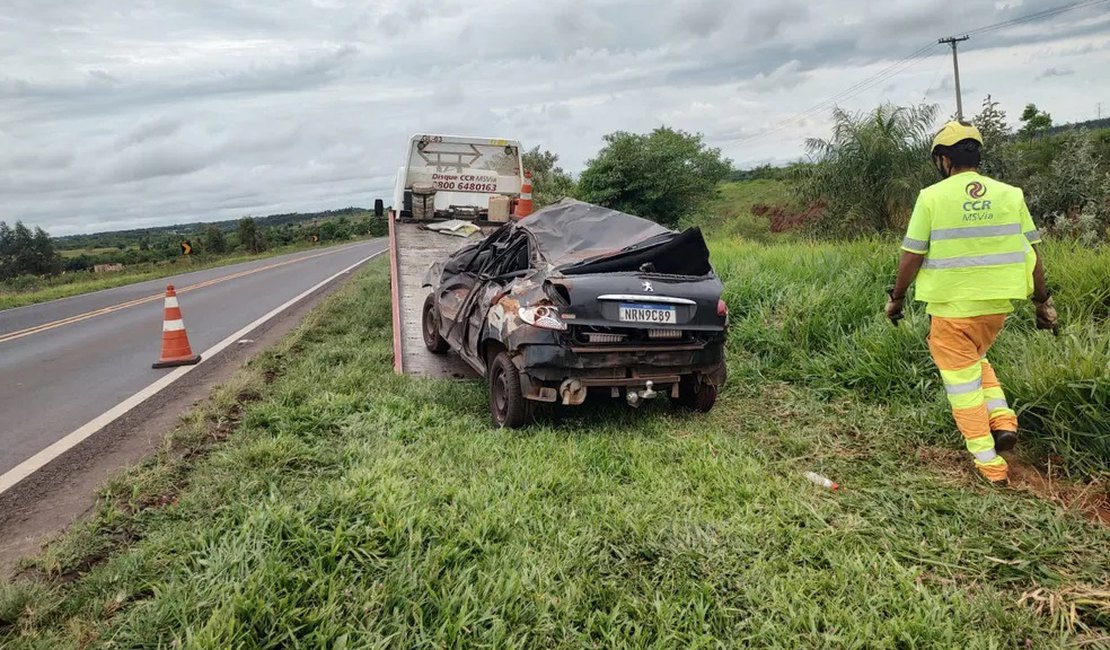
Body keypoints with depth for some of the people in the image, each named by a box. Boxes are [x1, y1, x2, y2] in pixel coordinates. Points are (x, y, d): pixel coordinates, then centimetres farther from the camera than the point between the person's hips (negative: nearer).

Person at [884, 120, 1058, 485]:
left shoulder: (932, 197, -9)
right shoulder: (1010, 195, 1)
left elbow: (911, 256, -8)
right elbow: (1032, 253, 4)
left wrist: (896, 297, 5)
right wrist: (1042, 301, 14)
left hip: (951, 306, -4)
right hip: (997, 303, 4)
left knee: (962, 378, 8)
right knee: (975, 360, 29)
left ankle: (989, 463, 11)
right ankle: (1002, 418, 11)